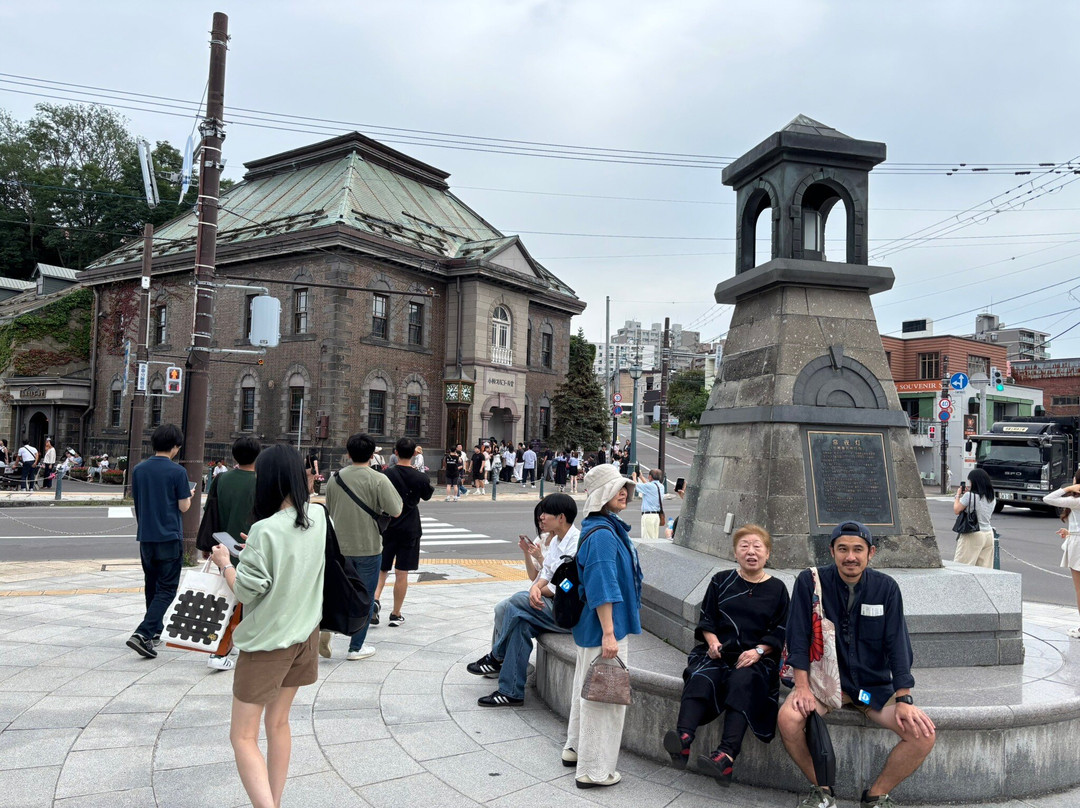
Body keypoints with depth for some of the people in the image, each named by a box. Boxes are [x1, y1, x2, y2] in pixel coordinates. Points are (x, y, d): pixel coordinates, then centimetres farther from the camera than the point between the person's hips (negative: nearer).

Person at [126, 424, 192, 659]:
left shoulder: (139, 469, 3)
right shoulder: (177, 471, -12)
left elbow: (135, 501, 11)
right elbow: (184, 506, -10)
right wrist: (188, 495, 11)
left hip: (145, 536, 6)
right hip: (169, 537, -6)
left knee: (151, 585, 20)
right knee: (167, 589, -1)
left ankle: (155, 631, 31)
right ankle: (143, 634, -15)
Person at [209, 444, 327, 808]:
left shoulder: (266, 531, -24)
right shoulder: (318, 518, -3)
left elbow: (246, 590, -18)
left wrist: (225, 563, -3)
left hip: (267, 641, -7)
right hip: (304, 634, 7)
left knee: (243, 736, 5)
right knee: (278, 722, 21)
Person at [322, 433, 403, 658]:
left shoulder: (335, 478, 1)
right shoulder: (378, 479, -14)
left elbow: (329, 511, 12)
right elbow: (396, 512, -15)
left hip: (340, 545, 4)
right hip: (368, 546, -4)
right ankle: (356, 647, 15)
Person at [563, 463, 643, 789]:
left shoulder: (609, 528, 9)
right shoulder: (602, 535, -23)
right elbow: (602, 589, -26)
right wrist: (608, 633, -24)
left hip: (591, 627, 11)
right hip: (604, 627, -11)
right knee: (605, 694, 0)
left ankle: (575, 749, 38)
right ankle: (594, 770, 13)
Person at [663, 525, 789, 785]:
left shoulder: (777, 588, 10)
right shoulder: (721, 581, 13)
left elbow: (780, 632, 7)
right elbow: (706, 619, 13)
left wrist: (759, 650, -10)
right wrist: (712, 640, -8)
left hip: (756, 658, -2)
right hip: (719, 653, 2)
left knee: (742, 681, -34)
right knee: (701, 677, -30)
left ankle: (727, 754, -46)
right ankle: (683, 740, -48)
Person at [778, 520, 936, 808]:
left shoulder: (886, 587, -3)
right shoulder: (810, 581, -8)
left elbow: (897, 644, -4)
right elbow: (798, 636, -9)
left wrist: (904, 700, -12)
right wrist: (802, 686, -17)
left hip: (875, 684, 2)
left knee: (923, 734, -21)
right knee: (788, 718, -29)